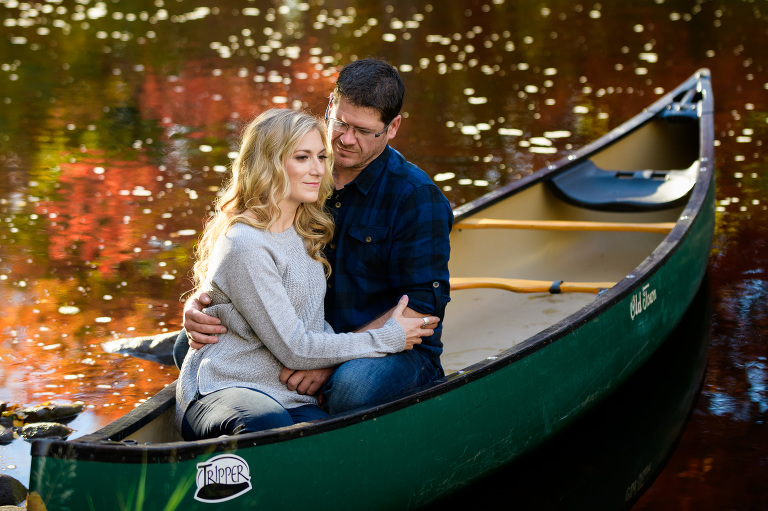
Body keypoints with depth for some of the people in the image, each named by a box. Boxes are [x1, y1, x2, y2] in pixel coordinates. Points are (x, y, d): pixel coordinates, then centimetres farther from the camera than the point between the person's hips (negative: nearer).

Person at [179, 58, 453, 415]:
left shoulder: (417, 197, -12)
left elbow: (420, 308, -18)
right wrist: (196, 305, -16)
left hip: (396, 350, -5)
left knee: (352, 386, -40)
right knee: (192, 344, -10)